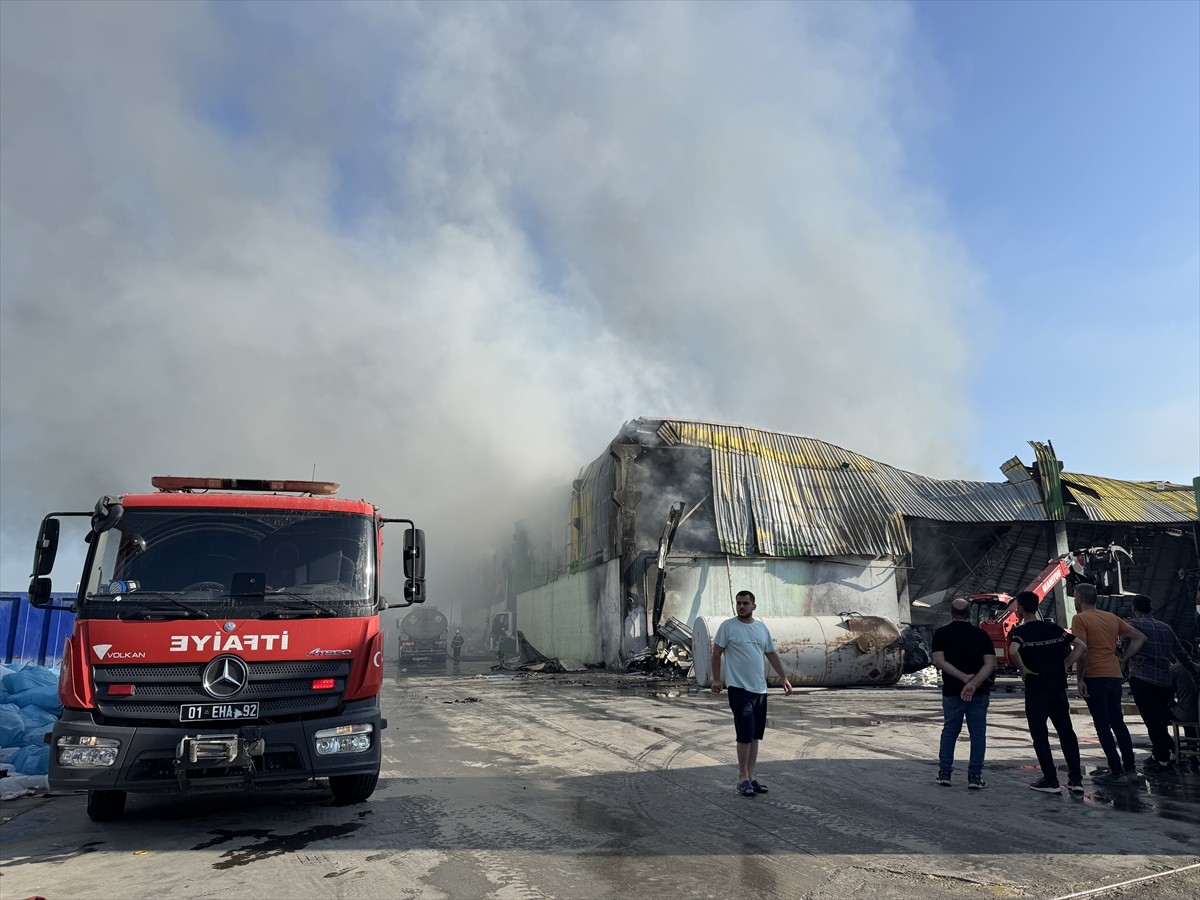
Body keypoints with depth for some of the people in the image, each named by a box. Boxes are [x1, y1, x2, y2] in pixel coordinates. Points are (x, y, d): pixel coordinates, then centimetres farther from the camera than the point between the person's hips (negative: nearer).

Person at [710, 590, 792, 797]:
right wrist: (716, 679, -8)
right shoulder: (728, 626, -6)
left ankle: (750, 776, 19)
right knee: (745, 734, -7)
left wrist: (784, 677, 15)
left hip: (760, 689, 6)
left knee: (755, 735, 10)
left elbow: (772, 654, 18)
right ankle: (742, 778, 4)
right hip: (739, 689, -6)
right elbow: (717, 653, -3)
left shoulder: (762, 627, 10)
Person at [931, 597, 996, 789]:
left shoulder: (941, 633, -1)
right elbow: (991, 664, -9)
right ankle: (974, 776, 5)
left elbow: (939, 661, -12)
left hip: (952, 691, 0)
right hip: (980, 692, 0)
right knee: (978, 733, 7)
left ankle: (944, 773, 12)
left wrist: (964, 677, -14)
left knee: (949, 731, 12)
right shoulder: (981, 634, 1)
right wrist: (973, 683, -18)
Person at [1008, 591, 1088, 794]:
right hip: (1058, 687, 5)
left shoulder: (1020, 631, -10)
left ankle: (1050, 781, 7)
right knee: (1066, 732, 12)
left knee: (1040, 735, 5)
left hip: (1036, 689, -5)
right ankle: (1076, 779, 13)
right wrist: (1065, 666, 5)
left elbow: (1013, 652, -30)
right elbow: (1081, 646, 3)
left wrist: (1023, 669, -14)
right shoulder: (1054, 628, 6)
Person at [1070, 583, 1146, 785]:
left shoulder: (1080, 619, -7)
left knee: (1102, 725, 0)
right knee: (1118, 722, 16)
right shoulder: (1112, 618, 14)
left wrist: (1080, 678, -11)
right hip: (1115, 676, 7)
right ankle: (1130, 769, 19)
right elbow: (1139, 638, 15)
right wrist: (1122, 659, 13)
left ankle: (1117, 773, 1)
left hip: (1095, 677, -7)